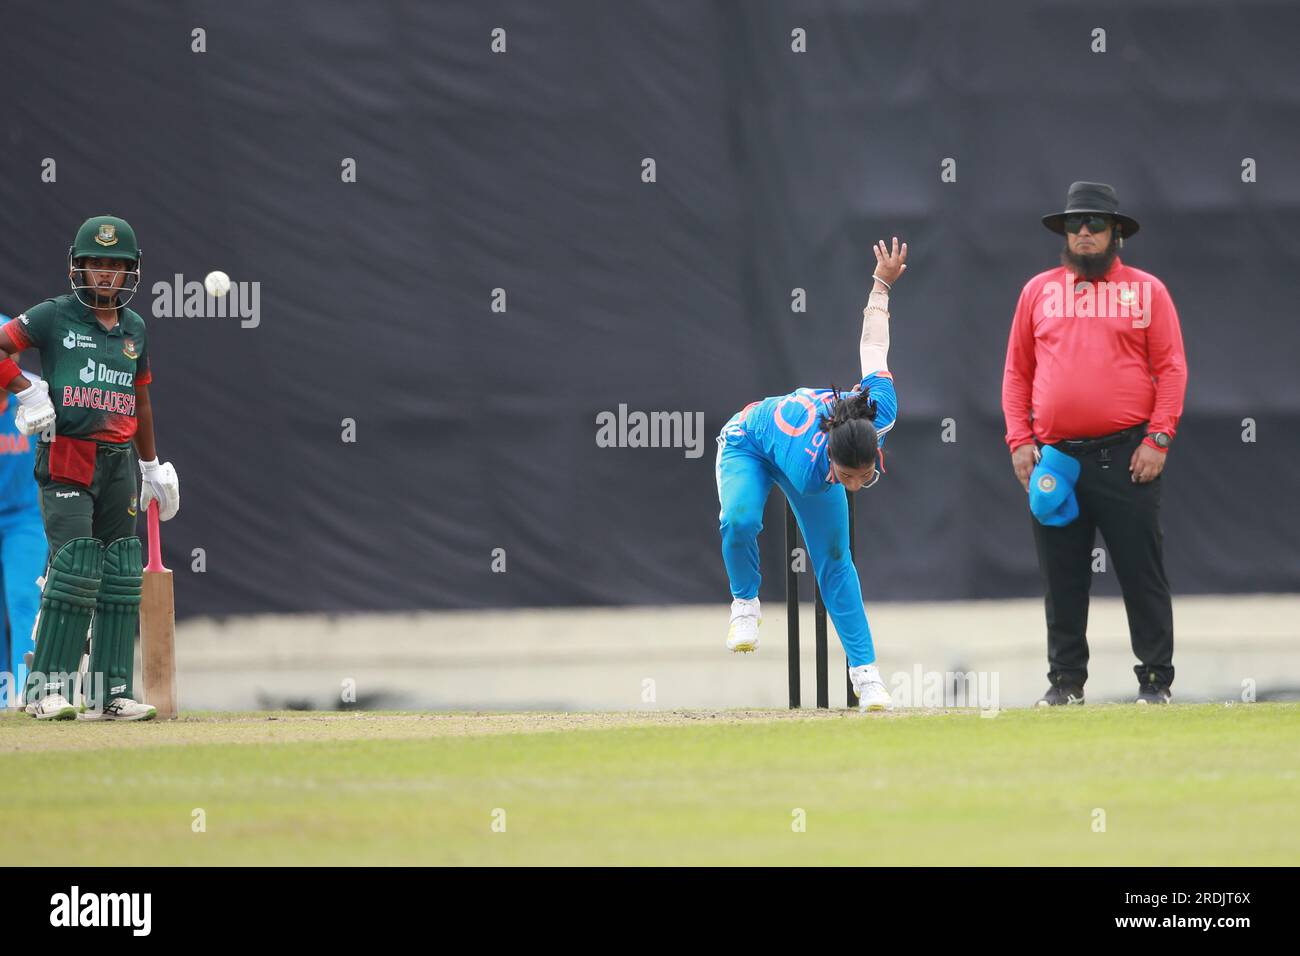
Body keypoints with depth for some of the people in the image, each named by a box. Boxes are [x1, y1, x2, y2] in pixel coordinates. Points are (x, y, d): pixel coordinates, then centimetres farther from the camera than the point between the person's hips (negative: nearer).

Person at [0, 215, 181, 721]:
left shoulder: (134, 328, 14)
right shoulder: (54, 317, -2)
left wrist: (152, 465, 25)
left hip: (120, 461, 6)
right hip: (66, 458, -6)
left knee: (121, 579, 4)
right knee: (75, 569, -14)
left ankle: (110, 692, 9)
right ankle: (45, 687, -9)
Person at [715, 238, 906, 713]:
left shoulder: (880, 412, -38)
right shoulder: (811, 470, -43)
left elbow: (873, 348, -24)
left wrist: (882, 284, -10)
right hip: (748, 443, -4)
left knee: (835, 561, -2)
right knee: (740, 520, -34)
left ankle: (865, 672, 0)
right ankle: (745, 603, -5)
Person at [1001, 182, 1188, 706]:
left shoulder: (1146, 290, 5)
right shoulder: (1038, 291, 13)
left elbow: (1171, 368, 1)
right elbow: (1017, 372, 13)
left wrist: (1158, 439, -8)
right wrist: (1019, 441, 3)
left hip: (1126, 459, -2)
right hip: (1055, 460, 3)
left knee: (1142, 573, -2)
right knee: (1062, 579, 4)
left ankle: (1156, 679, 3)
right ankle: (1066, 679, 11)